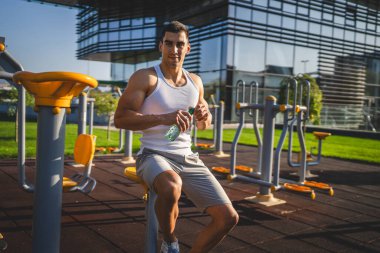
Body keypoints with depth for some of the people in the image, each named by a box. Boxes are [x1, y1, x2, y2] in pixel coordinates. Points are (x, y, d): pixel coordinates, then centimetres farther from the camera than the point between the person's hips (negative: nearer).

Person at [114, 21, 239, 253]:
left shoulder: (195, 81, 12)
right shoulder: (145, 77, -5)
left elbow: (205, 125, 22)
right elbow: (120, 119, -15)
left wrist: (204, 116, -3)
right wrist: (163, 118, -26)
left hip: (188, 159, 6)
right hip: (154, 156, -5)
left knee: (229, 218, -5)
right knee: (172, 187, -41)